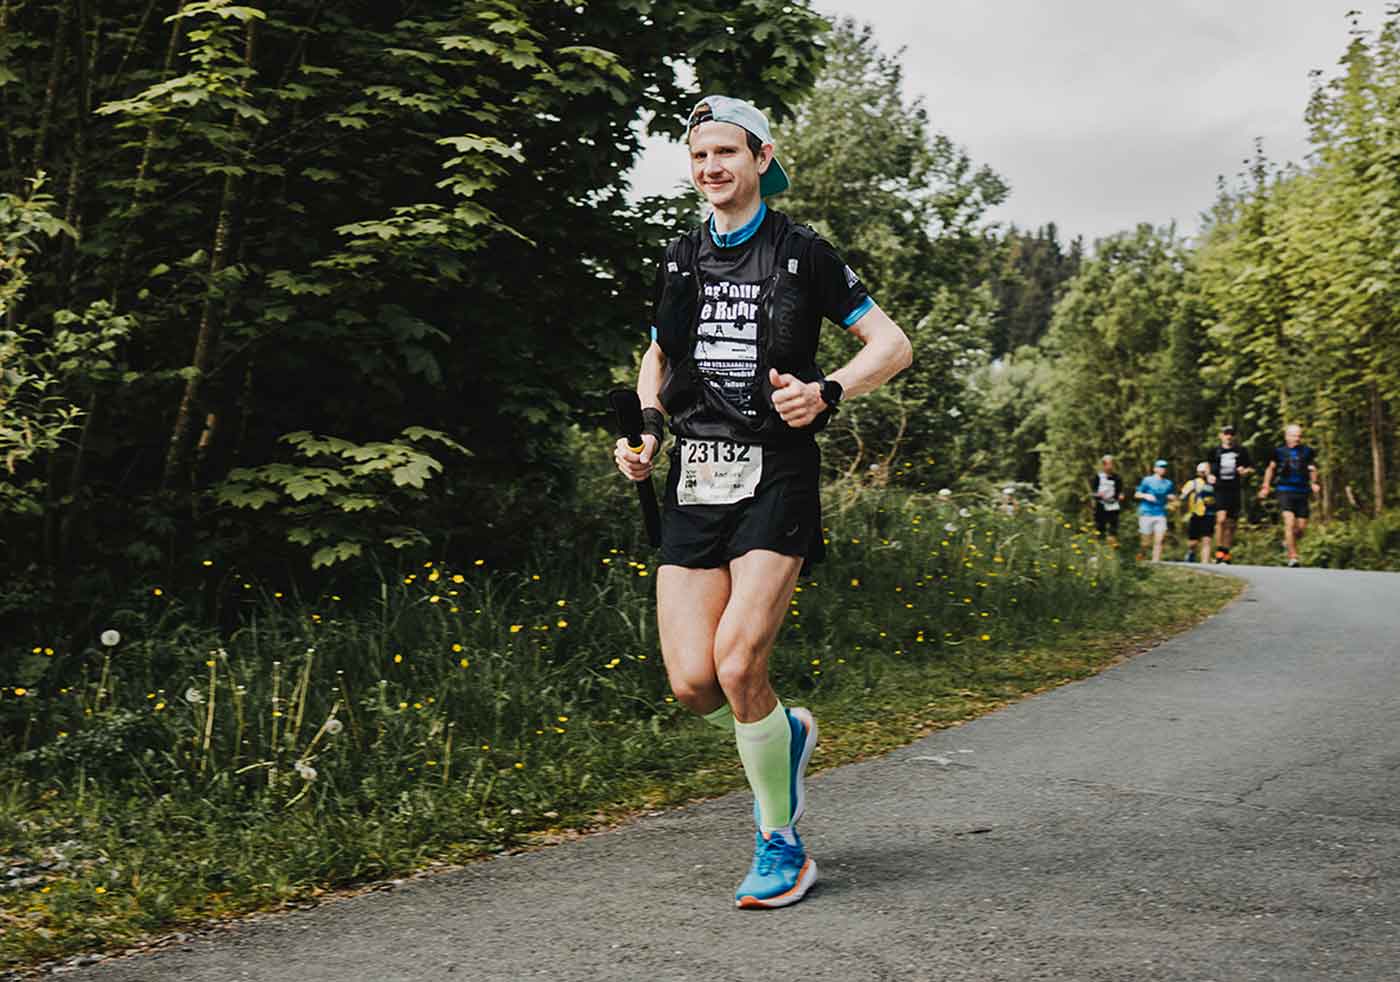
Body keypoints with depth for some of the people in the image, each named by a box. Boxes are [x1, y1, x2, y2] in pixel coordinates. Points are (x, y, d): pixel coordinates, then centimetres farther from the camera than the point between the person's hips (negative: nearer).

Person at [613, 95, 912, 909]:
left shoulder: (800, 253, 0)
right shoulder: (682, 260, 14)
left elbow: (893, 345, 2)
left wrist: (828, 392, -16)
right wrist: (646, 436, 9)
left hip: (775, 478, -4)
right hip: (694, 483, 5)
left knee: (737, 665, -17)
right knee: (692, 681, -6)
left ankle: (782, 847, 2)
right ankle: (788, 736, 29)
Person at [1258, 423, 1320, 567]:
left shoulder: (1307, 452, 6)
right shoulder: (1280, 451, 4)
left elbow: (1312, 469, 17)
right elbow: (1271, 468, 18)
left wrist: (1314, 483, 1)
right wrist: (1266, 486, 17)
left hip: (1302, 492, 2)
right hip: (1285, 491, -2)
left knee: (1301, 527, 1)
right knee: (1290, 522, -17)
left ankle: (1288, 542, 34)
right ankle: (1292, 557, -13)